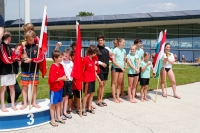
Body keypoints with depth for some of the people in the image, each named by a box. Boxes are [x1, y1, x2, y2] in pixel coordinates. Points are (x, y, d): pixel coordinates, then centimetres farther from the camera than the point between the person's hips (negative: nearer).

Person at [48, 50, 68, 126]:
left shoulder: (61, 66, 6)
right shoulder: (53, 67, -19)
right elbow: (52, 79, -23)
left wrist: (65, 77, -4)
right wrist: (62, 78, -21)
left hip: (60, 87, 8)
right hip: (54, 88, -7)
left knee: (59, 102, 15)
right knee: (53, 104, 4)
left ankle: (58, 117, 26)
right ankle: (52, 120, 13)